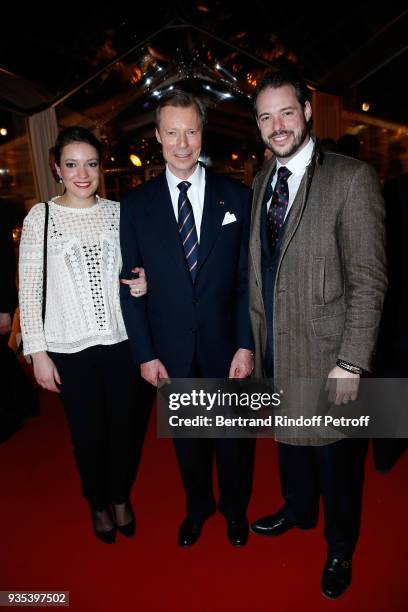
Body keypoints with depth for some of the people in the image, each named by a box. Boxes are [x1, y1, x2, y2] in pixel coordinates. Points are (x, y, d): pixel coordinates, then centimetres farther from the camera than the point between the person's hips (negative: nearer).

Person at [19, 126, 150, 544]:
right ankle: (98, 504, 41)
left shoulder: (118, 212, 3)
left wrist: (144, 282, -10)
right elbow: (29, 288, -4)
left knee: (128, 427, 12)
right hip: (70, 348, -2)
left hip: (122, 340, 2)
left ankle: (121, 496, 42)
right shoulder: (41, 217, -4)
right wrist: (38, 352, -6)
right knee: (89, 435, 12)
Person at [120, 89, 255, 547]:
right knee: (186, 438, 19)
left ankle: (235, 508, 47)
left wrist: (245, 345, -8)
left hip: (225, 345, 0)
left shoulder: (236, 197, -2)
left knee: (233, 435, 17)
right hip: (170, 351, 1)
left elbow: (247, 279, -3)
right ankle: (198, 505, 48)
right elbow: (130, 285, -1)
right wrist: (144, 354, -4)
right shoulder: (135, 204, -1)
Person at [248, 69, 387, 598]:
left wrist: (351, 364, -16)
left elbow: (369, 281, -15)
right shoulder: (259, 184, 7)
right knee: (290, 440, 24)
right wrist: (255, 340, 4)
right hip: (274, 350, 5)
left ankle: (340, 547, 42)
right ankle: (298, 509, 53)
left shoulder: (351, 178, -12)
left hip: (325, 355, -5)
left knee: (335, 456, 15)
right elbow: (257, 272, 9)